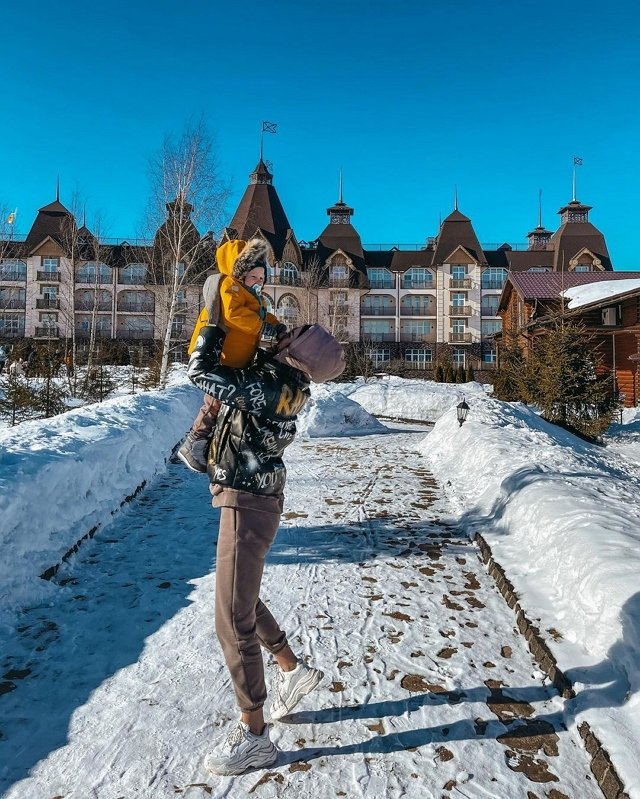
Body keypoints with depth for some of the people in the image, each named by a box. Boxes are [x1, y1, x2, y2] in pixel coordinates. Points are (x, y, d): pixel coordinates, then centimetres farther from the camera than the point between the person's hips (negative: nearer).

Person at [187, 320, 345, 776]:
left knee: (233, 621, -2)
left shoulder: (270, 387, -24)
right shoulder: (285, 384, 2)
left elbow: (200, 372, -21)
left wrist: (212, 329, -4)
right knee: (242, 598, 26)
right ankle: (294, 670, 42)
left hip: (247, 506, -10)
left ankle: (254, 736, 13)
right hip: (252, 500, 10)